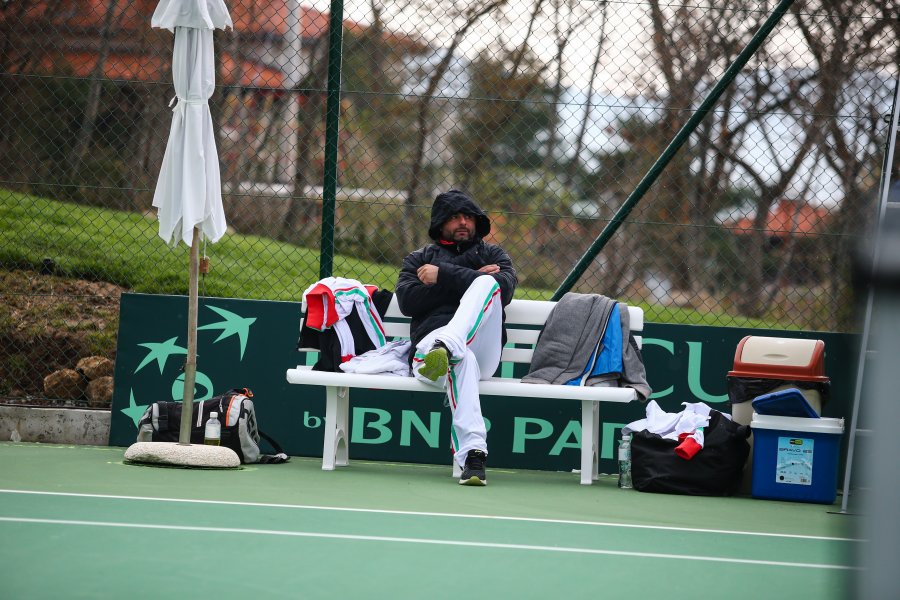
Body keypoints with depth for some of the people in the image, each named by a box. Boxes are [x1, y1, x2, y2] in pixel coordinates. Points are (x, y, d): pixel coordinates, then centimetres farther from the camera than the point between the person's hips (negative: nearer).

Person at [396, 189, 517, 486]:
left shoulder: (492, 254, 27)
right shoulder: (419, 260, 28)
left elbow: (504, 289, 1)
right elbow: (407, 302, 6)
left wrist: (445, 276, -4)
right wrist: (468, 279, 2)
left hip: (483, 349, 1)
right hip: (429, 343, -1)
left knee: (486, 283, -29)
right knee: (462, 359, -42)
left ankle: (445, 349, -56)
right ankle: (472, 455, -59)